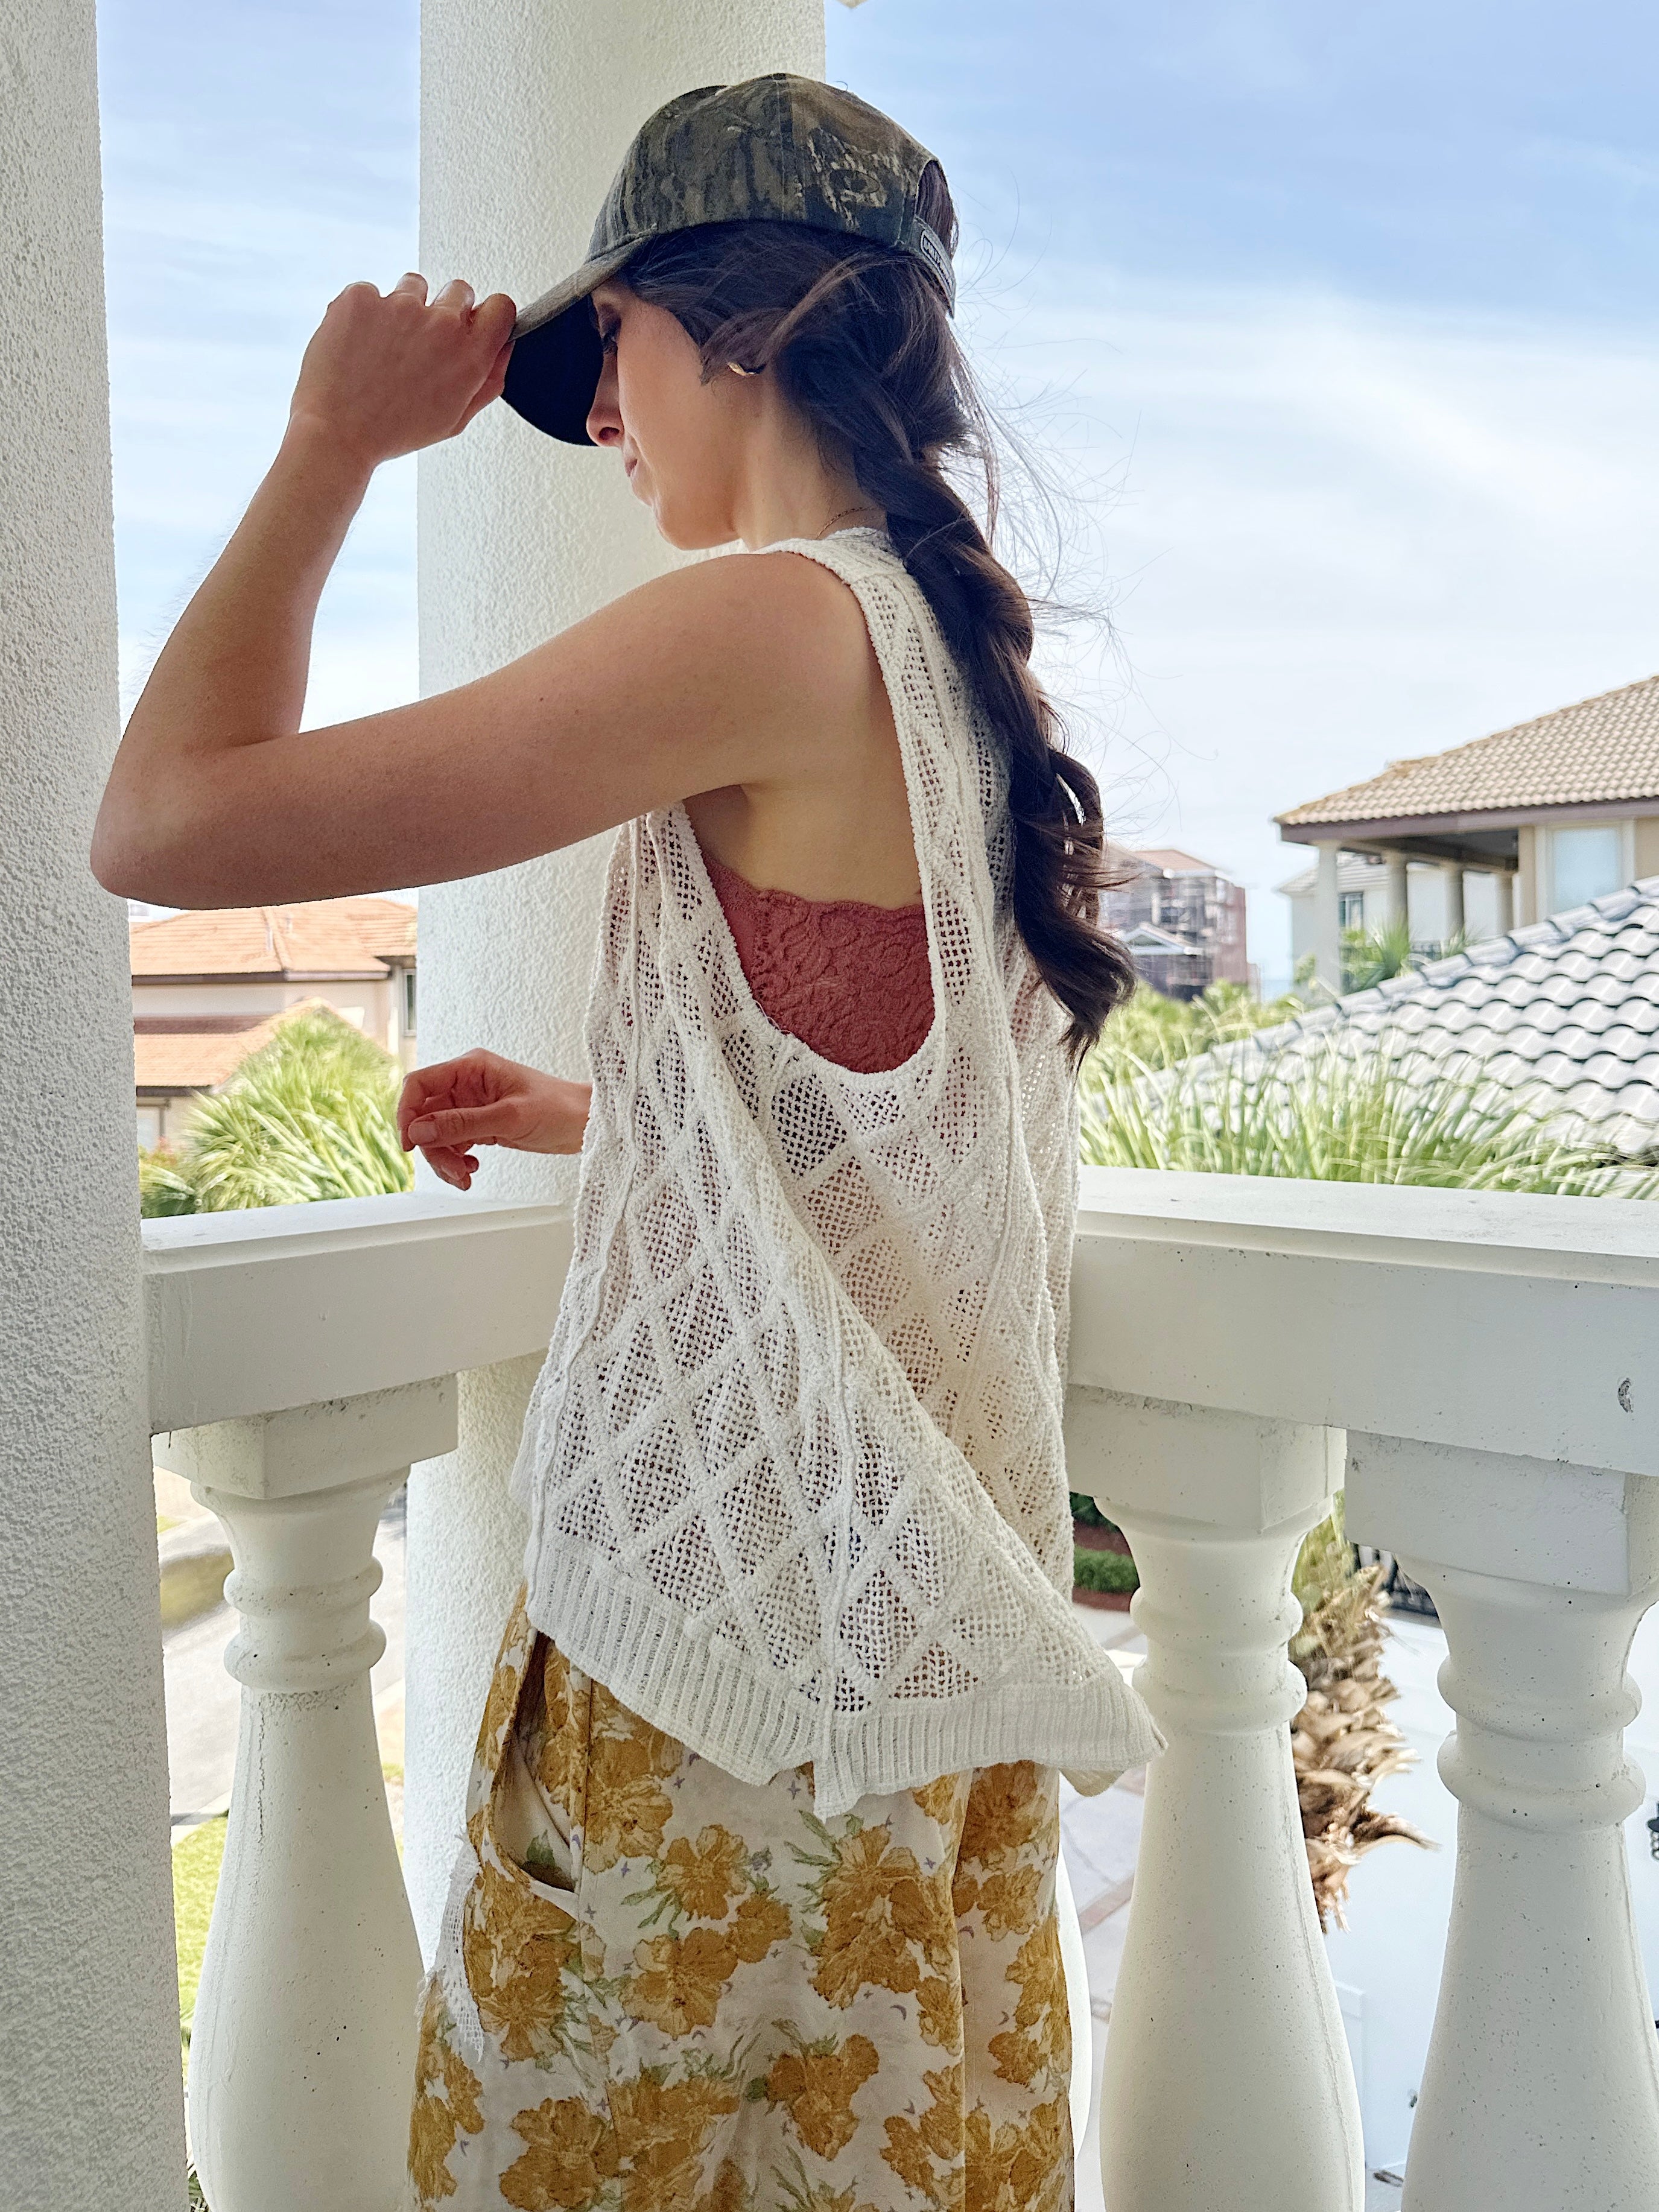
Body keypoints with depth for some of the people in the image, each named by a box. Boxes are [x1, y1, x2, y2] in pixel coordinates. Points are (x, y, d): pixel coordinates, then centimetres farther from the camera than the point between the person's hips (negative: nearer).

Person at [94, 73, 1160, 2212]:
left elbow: (167, 822, -17)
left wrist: (332, 442, -6)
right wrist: (589, 1114, 17)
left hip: (738, 1627, -8)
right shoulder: (962, 654, 10)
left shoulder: (779, 617, -17)